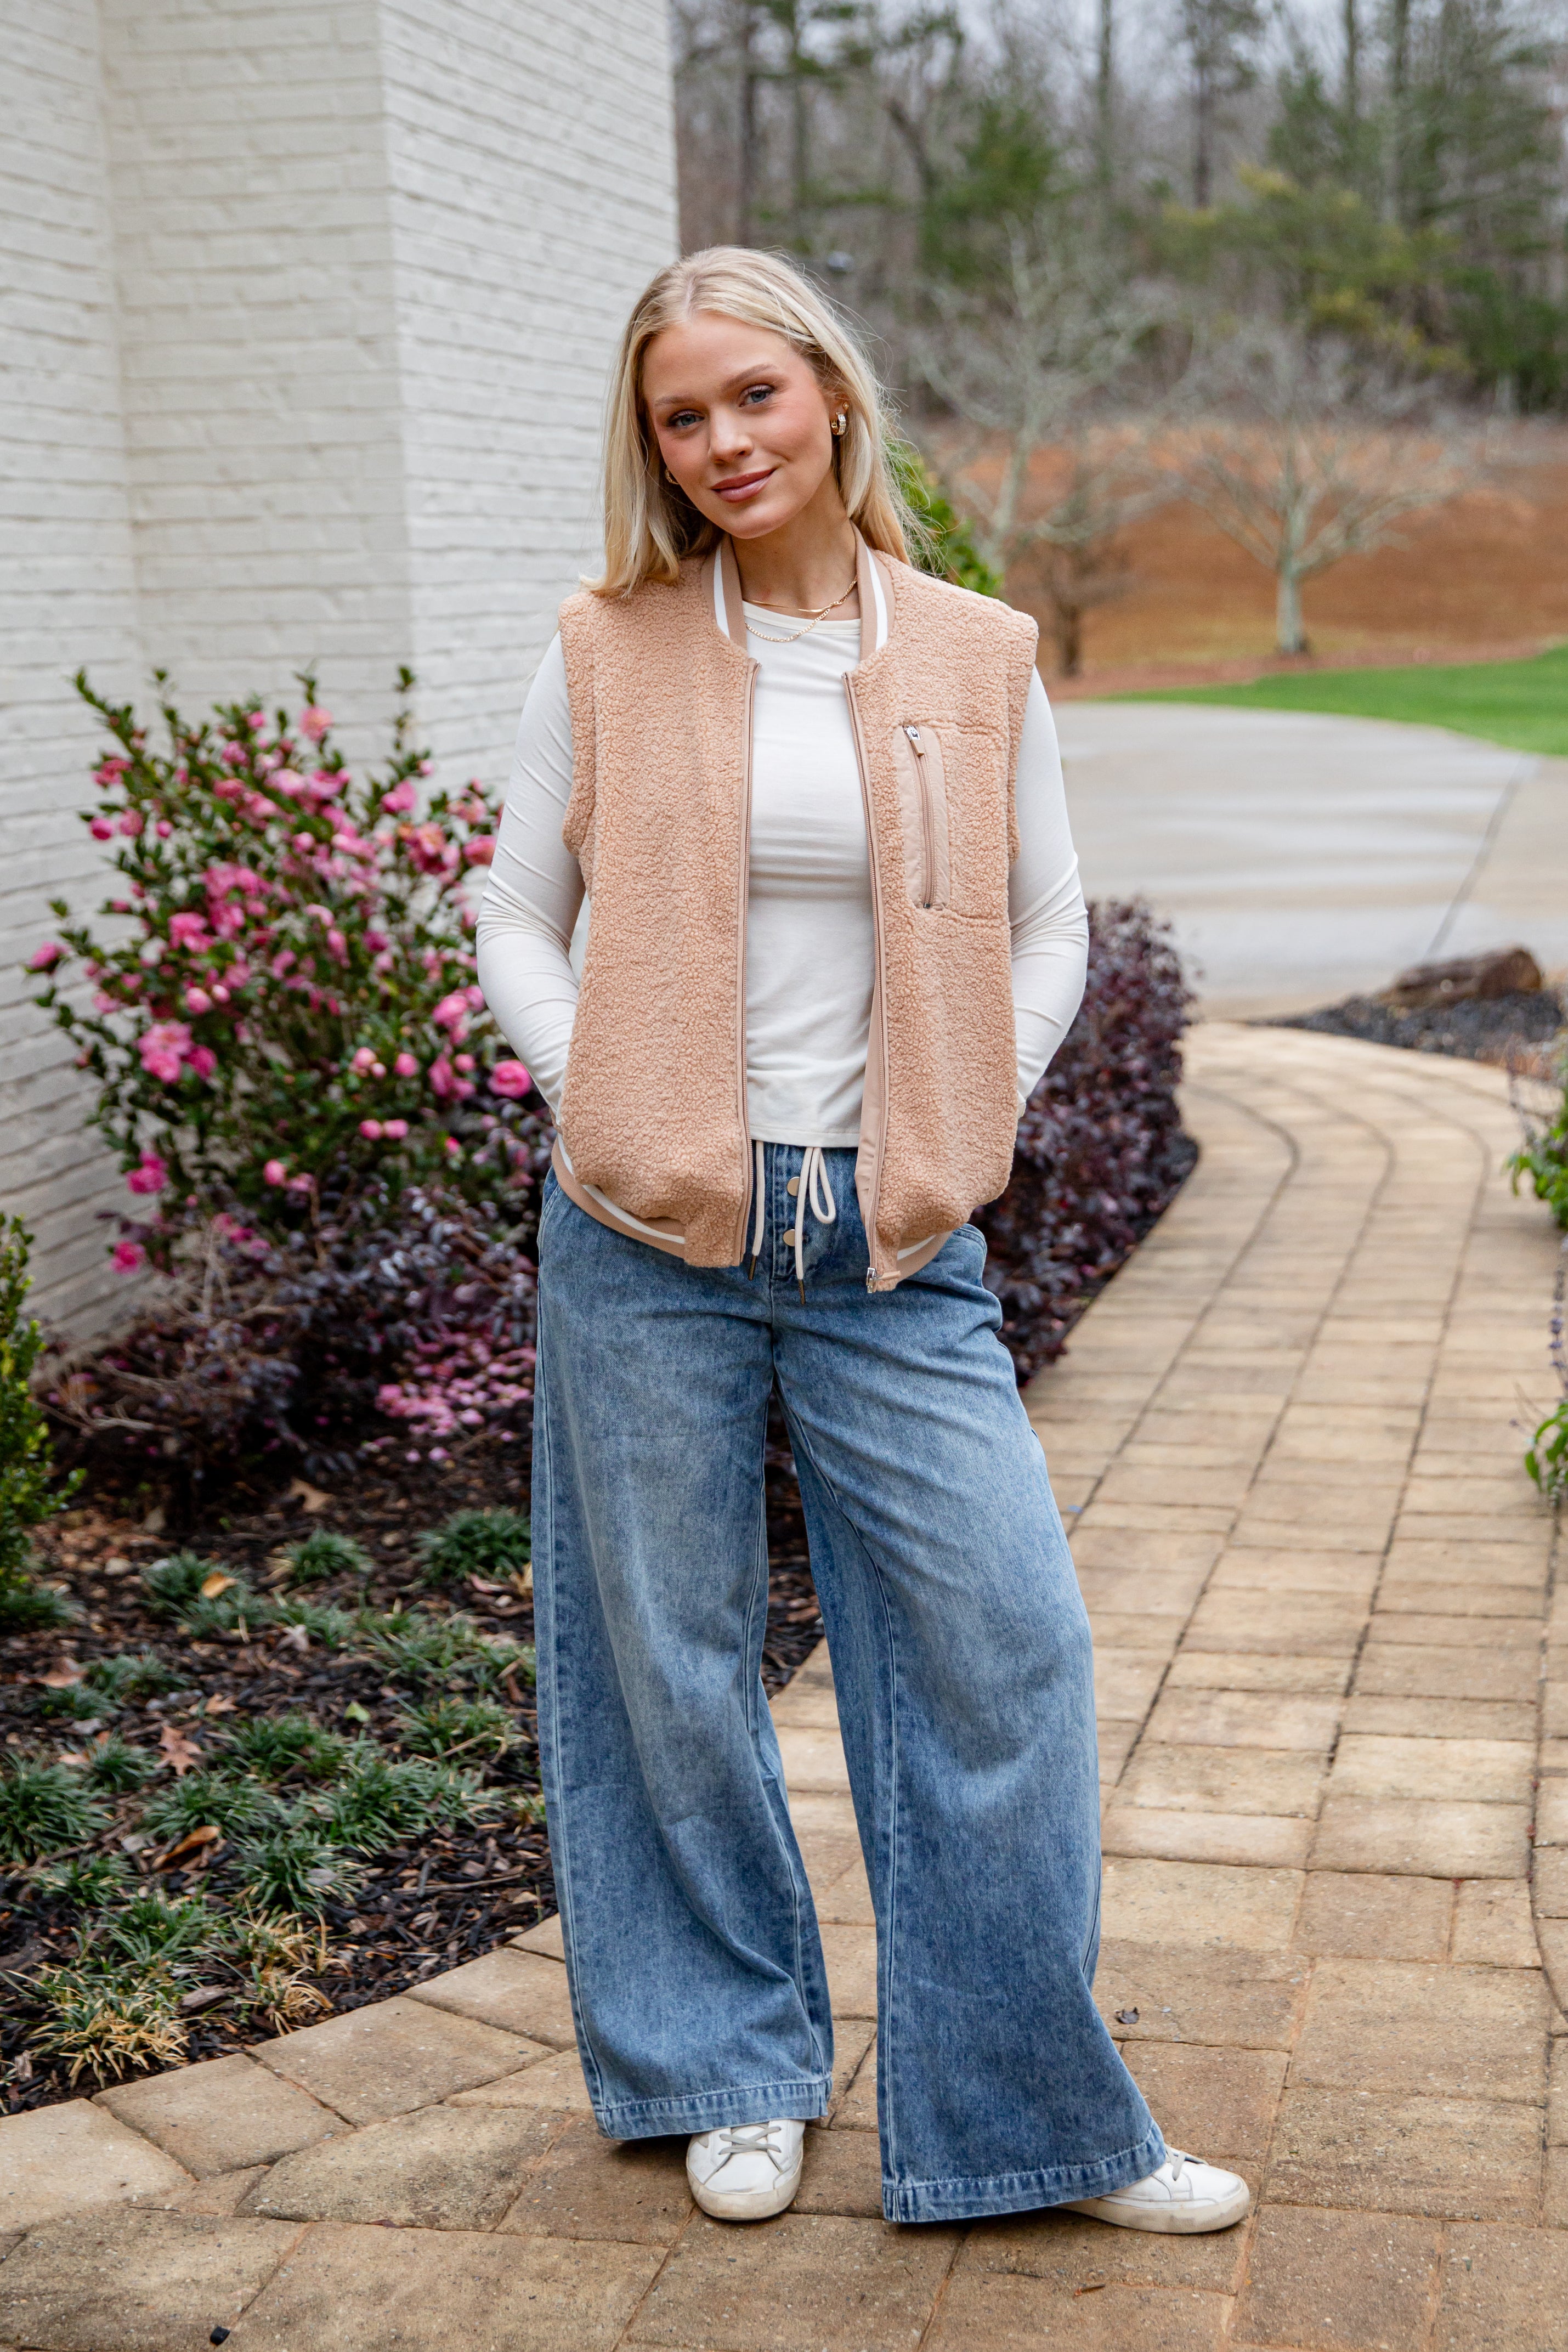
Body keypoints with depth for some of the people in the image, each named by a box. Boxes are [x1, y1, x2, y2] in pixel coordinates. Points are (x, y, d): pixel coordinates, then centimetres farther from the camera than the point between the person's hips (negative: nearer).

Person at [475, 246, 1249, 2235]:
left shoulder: (978, 657, 4)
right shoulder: (608, 653, 1)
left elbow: (1047, 931, 11)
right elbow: (517, 917, 7)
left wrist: (962, 1136, 1)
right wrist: (610, 1110, -5)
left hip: (894, 1243, 1)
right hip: (649, 1237, -1)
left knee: (1006, 1640, -1)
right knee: (675, 1659, 8)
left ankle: (1030, 2113, 17)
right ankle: (732, 2073, 29)